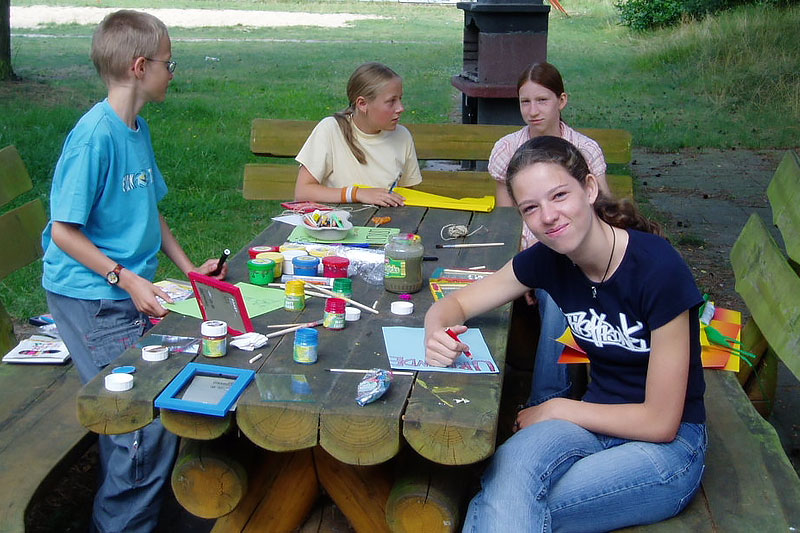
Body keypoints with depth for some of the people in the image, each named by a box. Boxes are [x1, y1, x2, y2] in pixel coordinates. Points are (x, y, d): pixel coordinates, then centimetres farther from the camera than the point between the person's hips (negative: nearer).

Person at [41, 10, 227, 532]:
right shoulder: (94, 136, -18)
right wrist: (127, 280, -18)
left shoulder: (138, 129, 9)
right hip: (91, 298, -8)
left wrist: (189, 268, 14)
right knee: (146, 422, -11)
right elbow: (64, 231, -17)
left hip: (133, 291, 8)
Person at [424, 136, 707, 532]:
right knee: (510, 465, -30)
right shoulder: (547, 259, -7)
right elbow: (455, 303, 3)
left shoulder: (658, 269, -23)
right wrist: (437, 336, -21)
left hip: (668, 444, -4)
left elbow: (660, 422, -18)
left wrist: (555, 410, -11)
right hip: (598, 420, 4)